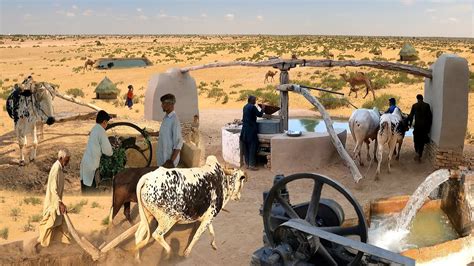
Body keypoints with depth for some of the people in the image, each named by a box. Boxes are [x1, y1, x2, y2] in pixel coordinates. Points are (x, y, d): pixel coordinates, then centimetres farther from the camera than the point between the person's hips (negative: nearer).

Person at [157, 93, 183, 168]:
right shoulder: (166, 117, 5)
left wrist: (171, 161, -25)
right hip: (162, 156, 8)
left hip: (168, 158, -8)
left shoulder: (174, 120, -23)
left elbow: (178, 143, -24)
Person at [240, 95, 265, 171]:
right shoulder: (252, 107, -13)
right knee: (252, 147, -3)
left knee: (246, 147, 11)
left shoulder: (245, 107, 12)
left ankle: (247, 164, 17)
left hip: (245, 129, 8)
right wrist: (262, 109, 9)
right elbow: (259, 114, -7)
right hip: (251, 129, -8)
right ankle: (251, 165, -3)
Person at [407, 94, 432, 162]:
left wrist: (410, 123, 11)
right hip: (425, 125, 1)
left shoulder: (414, 105, -3)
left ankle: (417, 153, -4)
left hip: (417, 125, -1)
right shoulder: (427, 105, 0)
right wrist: (429, 126, 9)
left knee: (416, 140, 12)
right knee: (422, 141, 7)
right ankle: (419, 156, 6)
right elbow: (430, 116, 1)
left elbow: (411, 115, 0)